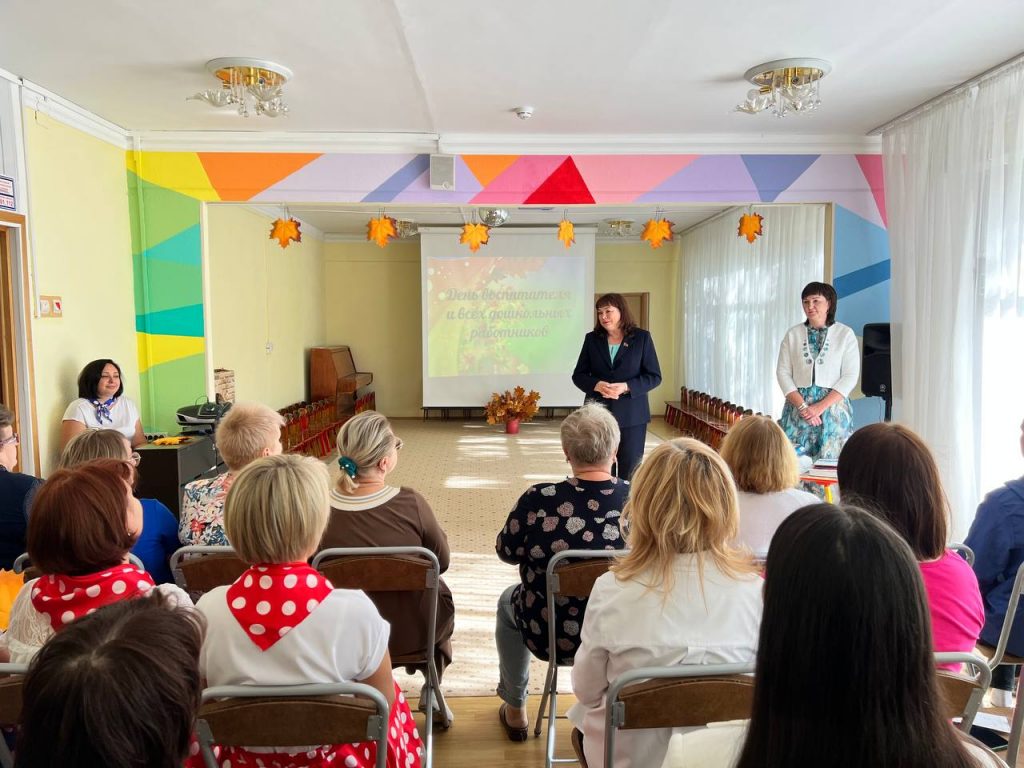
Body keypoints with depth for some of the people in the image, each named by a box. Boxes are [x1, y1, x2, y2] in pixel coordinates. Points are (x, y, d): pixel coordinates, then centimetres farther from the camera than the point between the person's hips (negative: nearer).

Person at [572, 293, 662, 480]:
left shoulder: (642, 338, 2)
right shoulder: (592, 339, 8)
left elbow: (654, 376, -1)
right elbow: (578, 375, 7)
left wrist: (626, 387, -16)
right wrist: (597, 385, -14)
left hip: (631, 416, -2)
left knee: (629, 471, 3)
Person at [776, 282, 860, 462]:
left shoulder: (845, 334, 2)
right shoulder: (793, 334, 7)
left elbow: (850, 377, -3)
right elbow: (783, 373, 3)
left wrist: (820, 407, -13)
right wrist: (802, 406, -10)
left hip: (833, 407, -1)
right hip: (798, 407, 1)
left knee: (831, 462, -3)